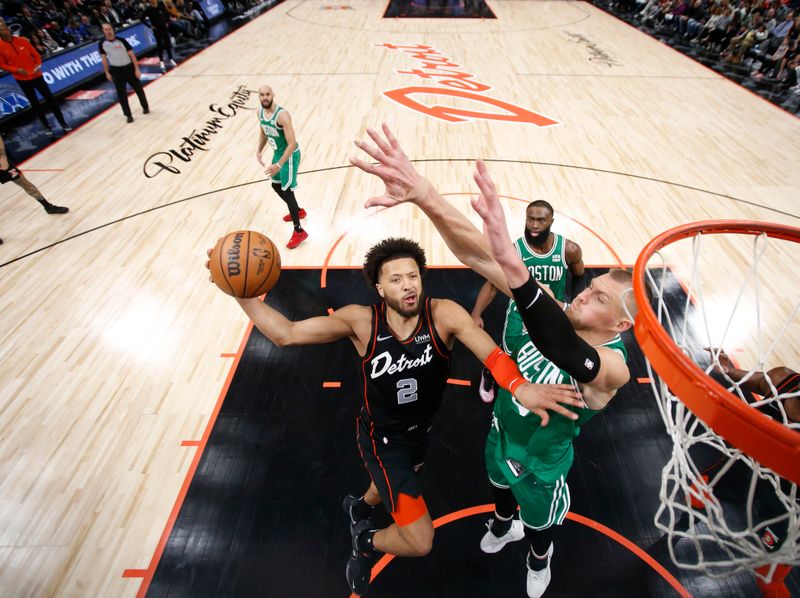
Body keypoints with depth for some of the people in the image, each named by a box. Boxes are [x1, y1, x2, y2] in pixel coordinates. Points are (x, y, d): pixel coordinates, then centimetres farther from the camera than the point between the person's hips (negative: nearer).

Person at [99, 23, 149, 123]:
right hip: (116, 70, 1)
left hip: (128, 67, -1)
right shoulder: (102, 43, -3)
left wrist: (137, 69, -11)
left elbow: (131, 54, -5)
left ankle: (145, 107, 33)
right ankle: (128, 115, 6)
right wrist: (107, 72, 4)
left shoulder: (121, 40, -9)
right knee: (121, 93, 0)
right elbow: (104, 58, 6)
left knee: (138, 88, 9)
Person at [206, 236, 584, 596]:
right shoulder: (360, 321, -26)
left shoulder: (444, 314, -25)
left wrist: (520, 387, -58)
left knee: (396, 484, 35)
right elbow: (284, 334, -23)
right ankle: (365, 543, 30)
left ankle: (359, 506, 72)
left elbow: (492, 354, -37)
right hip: (382, 438, -4)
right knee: (420, 543, -5)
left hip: (422, 428, 4)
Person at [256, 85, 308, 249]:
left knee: (286, 190, -11)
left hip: (290, 154, -9)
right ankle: (298, 211, 43)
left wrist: (279, 165, -36)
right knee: (276, 185, 22)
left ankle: (299, 232, -3)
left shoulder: (282, 115, -28)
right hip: (277, 152, 9)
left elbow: (292, 144, -30)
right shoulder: (259, 112, -2)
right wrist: (259, 151, 10)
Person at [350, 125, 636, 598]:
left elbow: (566, 354, -65)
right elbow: (478, 258, -38)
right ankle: (502, 528, 71)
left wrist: (515, 269, -82)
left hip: (541, 464, -4)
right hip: (501, 434, 4)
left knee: (540, 521, 28)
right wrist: (424, 194, -52)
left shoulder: (614, 367, -36)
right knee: (501, 486, 35)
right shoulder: (559, 312, -24)